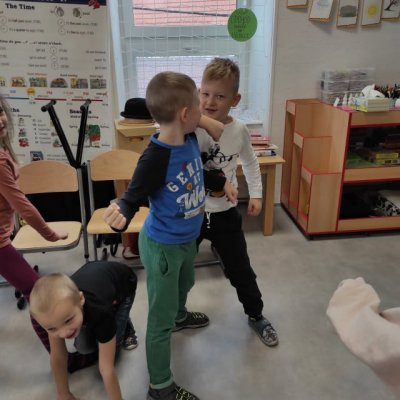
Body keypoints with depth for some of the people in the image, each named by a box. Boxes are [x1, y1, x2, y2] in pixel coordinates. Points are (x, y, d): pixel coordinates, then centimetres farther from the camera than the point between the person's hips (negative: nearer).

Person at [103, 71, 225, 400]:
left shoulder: (190, 139, -10)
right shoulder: (155, 158, -32)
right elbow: (133, 198, -26)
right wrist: (120, 217, -46)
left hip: (187, 238, 8)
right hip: (162, 246, -8)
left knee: (185, 284, 36)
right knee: (161, 318, 7)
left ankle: (179, 316, 68)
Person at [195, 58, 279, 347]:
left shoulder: (239, 131, -8)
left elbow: (250, 162, 11)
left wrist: (256, 194, 9)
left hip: (225, 214, 2)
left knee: (240, 270, 15)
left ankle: (256, 315, 40)